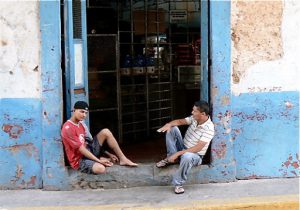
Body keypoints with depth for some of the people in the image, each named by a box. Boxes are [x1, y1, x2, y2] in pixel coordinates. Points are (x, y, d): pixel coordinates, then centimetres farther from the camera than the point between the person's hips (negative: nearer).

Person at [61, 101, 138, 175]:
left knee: (105, 132, -6)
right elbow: (81, 149, -22)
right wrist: (99, 160, -21)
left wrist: (108, 154, 7)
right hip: (79, 159, -9)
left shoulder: (81, 124, 9)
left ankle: (123, 159, -2)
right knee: (100, 169, -39)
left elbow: (90, 141, 14)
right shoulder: (68, 128, -20)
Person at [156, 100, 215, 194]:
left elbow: (198, 148, -31)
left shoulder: (209, 128, -26)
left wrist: (178, 153, -34)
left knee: (187, 156, -43)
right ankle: (171, 158, -5)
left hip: (195, 155, -7)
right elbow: (180, 121, -3)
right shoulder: (194, 118, -6)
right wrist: (169, 124, -27)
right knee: (172, 128, -11)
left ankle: (178, 183, -24)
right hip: (183, 148, 7)